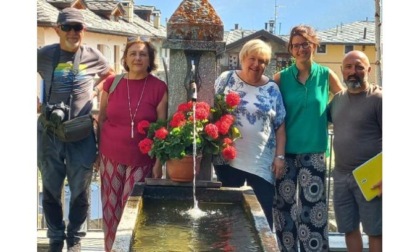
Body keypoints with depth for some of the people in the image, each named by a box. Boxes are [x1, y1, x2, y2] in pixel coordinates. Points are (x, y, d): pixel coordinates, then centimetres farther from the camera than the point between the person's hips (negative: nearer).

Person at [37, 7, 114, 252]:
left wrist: (94, 94, 7)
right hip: (49, 133, 0)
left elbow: (111, 78, 20)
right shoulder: (44, 55, -3)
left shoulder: (93, 56, 0)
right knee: (51, 190, 10)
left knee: (80, 191, 7)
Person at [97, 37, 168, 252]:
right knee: (112, 209, 8)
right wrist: (97, 153, 8)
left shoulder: (159, 88, -6)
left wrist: (159, 162, -5)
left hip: (142, 160, -2)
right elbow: (101, 120, 8)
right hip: (111, 157, 2)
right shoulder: (111, 83, 0)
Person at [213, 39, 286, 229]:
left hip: (262, 162, 0)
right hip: (229, 157, 0)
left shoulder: (272, 89, 5)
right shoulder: (226, 79, 3)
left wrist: (280, 156, -1)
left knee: (266, 212, 1)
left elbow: (280, 126, 6)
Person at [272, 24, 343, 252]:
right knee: (285, 209, 7)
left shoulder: (326, 75, 1)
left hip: (313, 152, -1)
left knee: (312, 211, -2)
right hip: (285, 151, 1)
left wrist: (324, 120, 1)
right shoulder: (281, 78, 2)